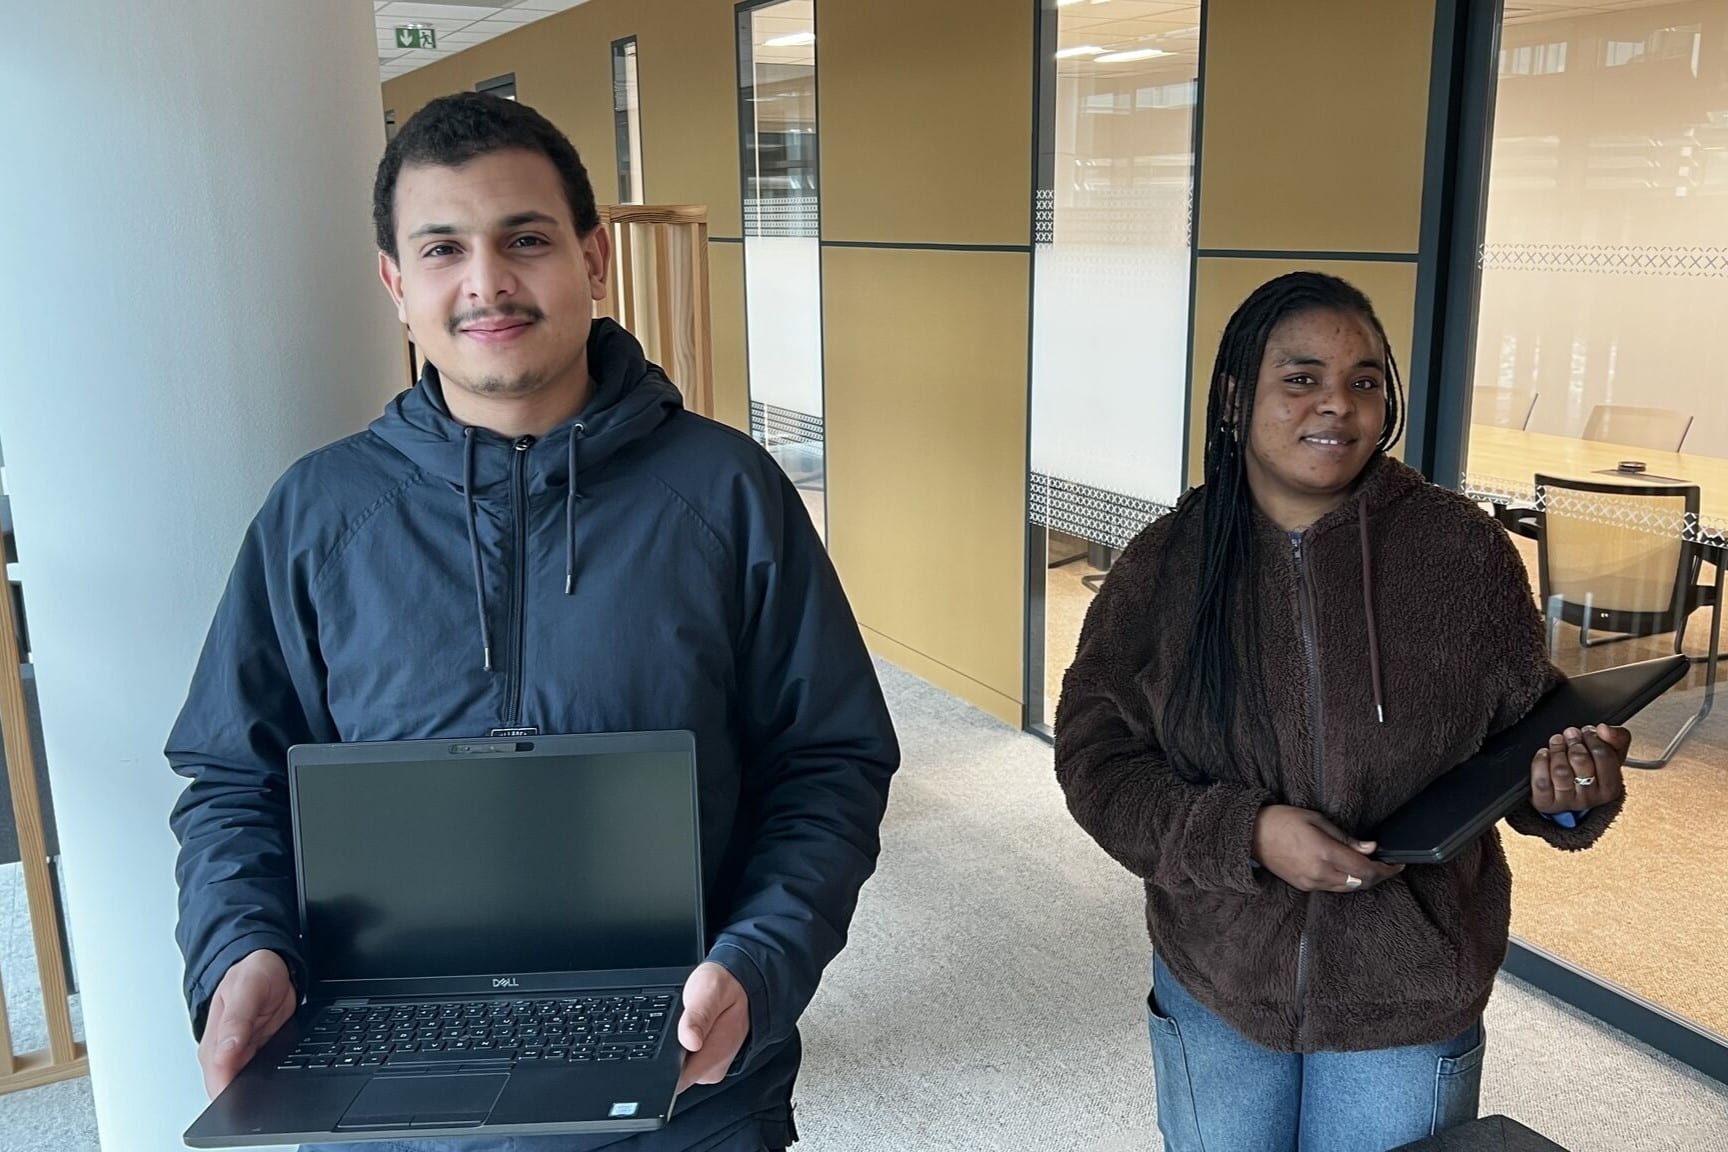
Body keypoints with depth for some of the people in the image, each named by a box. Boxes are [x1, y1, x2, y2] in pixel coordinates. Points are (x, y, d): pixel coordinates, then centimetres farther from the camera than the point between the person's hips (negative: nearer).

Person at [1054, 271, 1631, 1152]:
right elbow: (1094, 758, -9)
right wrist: (1245, 833, -23)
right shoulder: (1165, 565, -9)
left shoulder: (1464, 552, -11)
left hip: (1409, 1010, -1)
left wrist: (1565, 789, -22)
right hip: (1212, 988, 1)